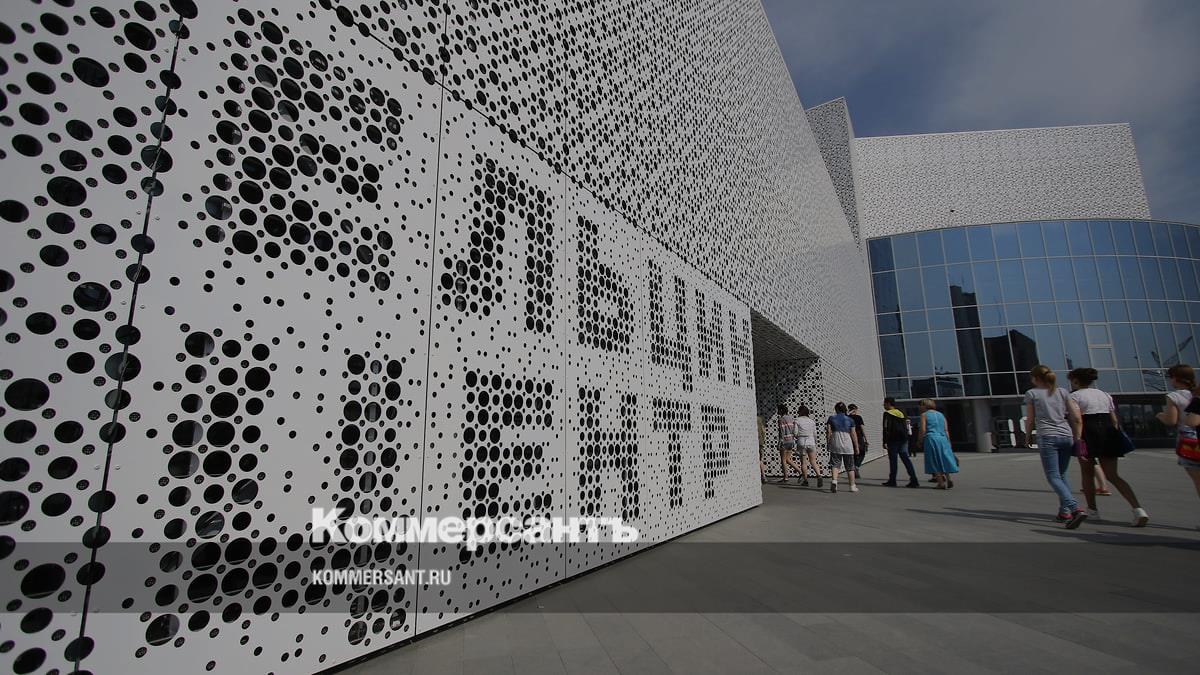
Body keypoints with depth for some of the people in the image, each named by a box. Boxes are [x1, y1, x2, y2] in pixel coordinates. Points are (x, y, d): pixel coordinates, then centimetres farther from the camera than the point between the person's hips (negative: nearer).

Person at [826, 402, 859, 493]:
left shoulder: (831, 418, 2)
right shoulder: (850, 420, 4)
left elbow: (828, 432, -2)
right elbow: (853, 434, 3)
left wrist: (828, 443, 7)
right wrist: (856, 447, 10)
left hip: (835, 445, -1)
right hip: (847, 445, 1)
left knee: (835, 464, 1)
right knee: (850, 466, 11)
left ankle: (834, 480, -21)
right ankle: (852, 486, 18)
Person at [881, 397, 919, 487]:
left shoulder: (887, 414, -7)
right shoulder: (901, 413, 17)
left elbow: (886, 429, -13)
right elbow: (906, 427, 19)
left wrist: (884, 442, -13)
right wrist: (905, 438, 24)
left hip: (893, 440, -7)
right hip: (903, 439, 7)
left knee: (893, 460, -1)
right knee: (906, 459, 5)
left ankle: (892, 481, 5)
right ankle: (914, 480, -1)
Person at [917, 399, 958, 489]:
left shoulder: (924, 415, 2)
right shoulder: (941, 415, 16)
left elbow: (923, 430, -7)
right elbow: (946, 431, 10)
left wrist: (920, 441, 3)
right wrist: (948, 443, 13)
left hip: (931, 439, -5)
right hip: (943, 439, 5)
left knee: (935, 462, -1)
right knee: (944, 460, 12)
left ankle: (941, 482, -4)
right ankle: (948, 479, 2)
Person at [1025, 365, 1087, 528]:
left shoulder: (1031, 393, 2)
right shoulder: (1062, 391, 13)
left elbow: (1030, 420, 4)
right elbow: (1076, 418, 9)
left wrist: (1028, 437, 18)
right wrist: (1077, 438, 14)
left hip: (1047, 437, -5)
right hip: (1066, 436, 5)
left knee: (1053, 477, -5)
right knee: (1062, 475, 15)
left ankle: (1076, 509, -22)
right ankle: (1064, 511, 14)